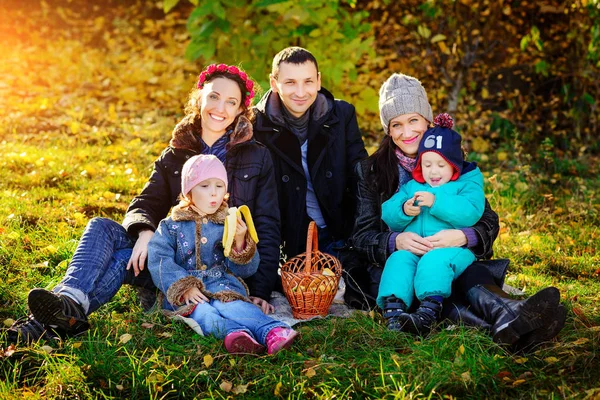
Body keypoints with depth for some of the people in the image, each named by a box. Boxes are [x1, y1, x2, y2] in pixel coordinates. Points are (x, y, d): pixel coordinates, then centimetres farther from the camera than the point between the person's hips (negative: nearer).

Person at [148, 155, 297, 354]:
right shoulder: (171, 226, 13)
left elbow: (246, 270, 9)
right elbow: (158, 261, -3)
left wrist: (240, 242, -11)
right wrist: (184, 287, -18)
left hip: (222, 285, 0)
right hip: (187, 294, 0)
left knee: (234, 305, -34)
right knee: (201, 312, -35)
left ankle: (273, 332, -61)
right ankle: (234, 332, -65)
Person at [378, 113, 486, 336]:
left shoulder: (467, 183, 11)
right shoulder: (411, 186, 25)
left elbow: (470, 212, -10)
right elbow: (387, 215, 15)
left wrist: (436, 202, -17)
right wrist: (403, 211, -8)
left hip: (452, 248, -4)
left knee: (435, 260, -36)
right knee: (398, 259, -28)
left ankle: (429, 312, -49)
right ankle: (395, 307, -43)